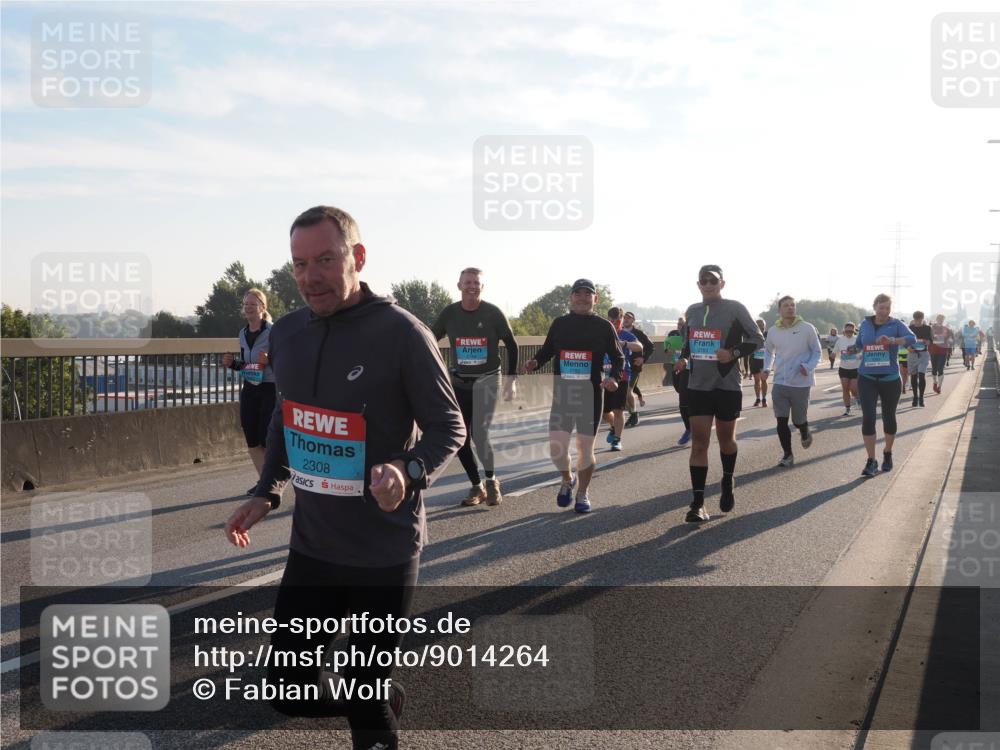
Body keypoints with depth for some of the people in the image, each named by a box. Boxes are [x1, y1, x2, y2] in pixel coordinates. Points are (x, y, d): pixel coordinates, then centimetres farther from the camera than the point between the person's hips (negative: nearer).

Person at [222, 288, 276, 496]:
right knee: (252, 440, 9)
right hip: (249, 391, 7)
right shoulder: (243, 333, 9)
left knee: (267, 439, -5)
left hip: (270, 390, -7)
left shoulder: (273, 332, -12)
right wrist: (232, 363, 1)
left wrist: (270, 360, -29)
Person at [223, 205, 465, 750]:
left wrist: (408, 471, -31)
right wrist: (265, 493, 12)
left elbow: (448, 427, -12)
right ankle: (382, 701, 38)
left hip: (384, 551, -5)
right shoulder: (286, 333, 2)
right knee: (287, 690, 11)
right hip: (310, 545, 6)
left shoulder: (400, 333, -16)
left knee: (365, 697, 5)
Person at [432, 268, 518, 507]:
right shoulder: (450, 313, -1)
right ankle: (476, 486, 17)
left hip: (487, 381, -3)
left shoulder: (493, 313, -7)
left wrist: (511, 379, -6)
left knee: (480, 434, -17)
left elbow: (511, 345, 1)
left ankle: (491, 480, 6)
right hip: (458, 382, 3)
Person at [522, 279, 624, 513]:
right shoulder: (559, 324, 7)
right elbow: (546, 351, 15)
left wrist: (614, 377, -13)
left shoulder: (603, 326, 2)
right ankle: (567, 480, 25)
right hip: (562, 395, 1)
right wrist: (534, 363, -7)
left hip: (591, 396, -1)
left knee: (585, 449, 4)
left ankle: (583, 494, 24)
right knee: (556, 448, -6)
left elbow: (618, 358, 6)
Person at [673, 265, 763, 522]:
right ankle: (698, 504, -6)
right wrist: (684, 359, 2)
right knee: (699, 441, -4)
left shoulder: (734, 309, -6)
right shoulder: (692, 311, 9)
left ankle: (728, 484, 40)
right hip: (698, 385, 3)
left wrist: (733, 353, -19)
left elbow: (757, 339, -4)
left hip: (727, 385, -3)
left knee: (726, 438, 12)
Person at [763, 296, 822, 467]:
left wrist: (808, 367, -17)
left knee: (799, 420, 8)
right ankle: (787, 455, 9)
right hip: (780, 383, 2)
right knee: (781, 421, -3)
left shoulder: (807, 328, -7)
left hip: (801, 383, -2)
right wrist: (766, 368, 4)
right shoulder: (773, 331, 3)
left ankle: (805, 434, 43)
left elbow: (817, 352, 0)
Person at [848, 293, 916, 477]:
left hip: (890, 379, -1)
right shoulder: (865, 324, 6)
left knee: (889, 417, 13)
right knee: (868, 417, -12)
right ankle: (871, 461, -6)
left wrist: (892, 340, -37)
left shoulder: (896, 324, -3)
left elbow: (912, 338, -21)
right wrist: (854, 349, 2)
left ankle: (888, 454, 36)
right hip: (867, 378, 1)